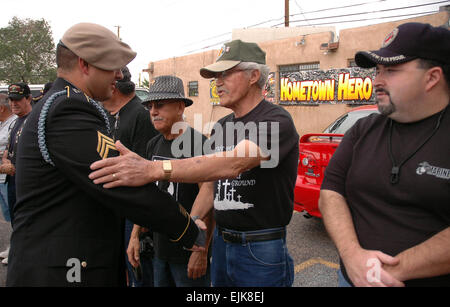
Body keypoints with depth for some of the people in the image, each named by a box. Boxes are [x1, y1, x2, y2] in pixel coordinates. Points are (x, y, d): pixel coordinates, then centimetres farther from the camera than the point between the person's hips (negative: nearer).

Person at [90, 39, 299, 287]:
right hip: (221, 242, 7)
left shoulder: (276, 121, -16)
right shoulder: (221, 126, 9)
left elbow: (234, 163, -34)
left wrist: (154, 170, -43)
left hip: (261, 251, -6)